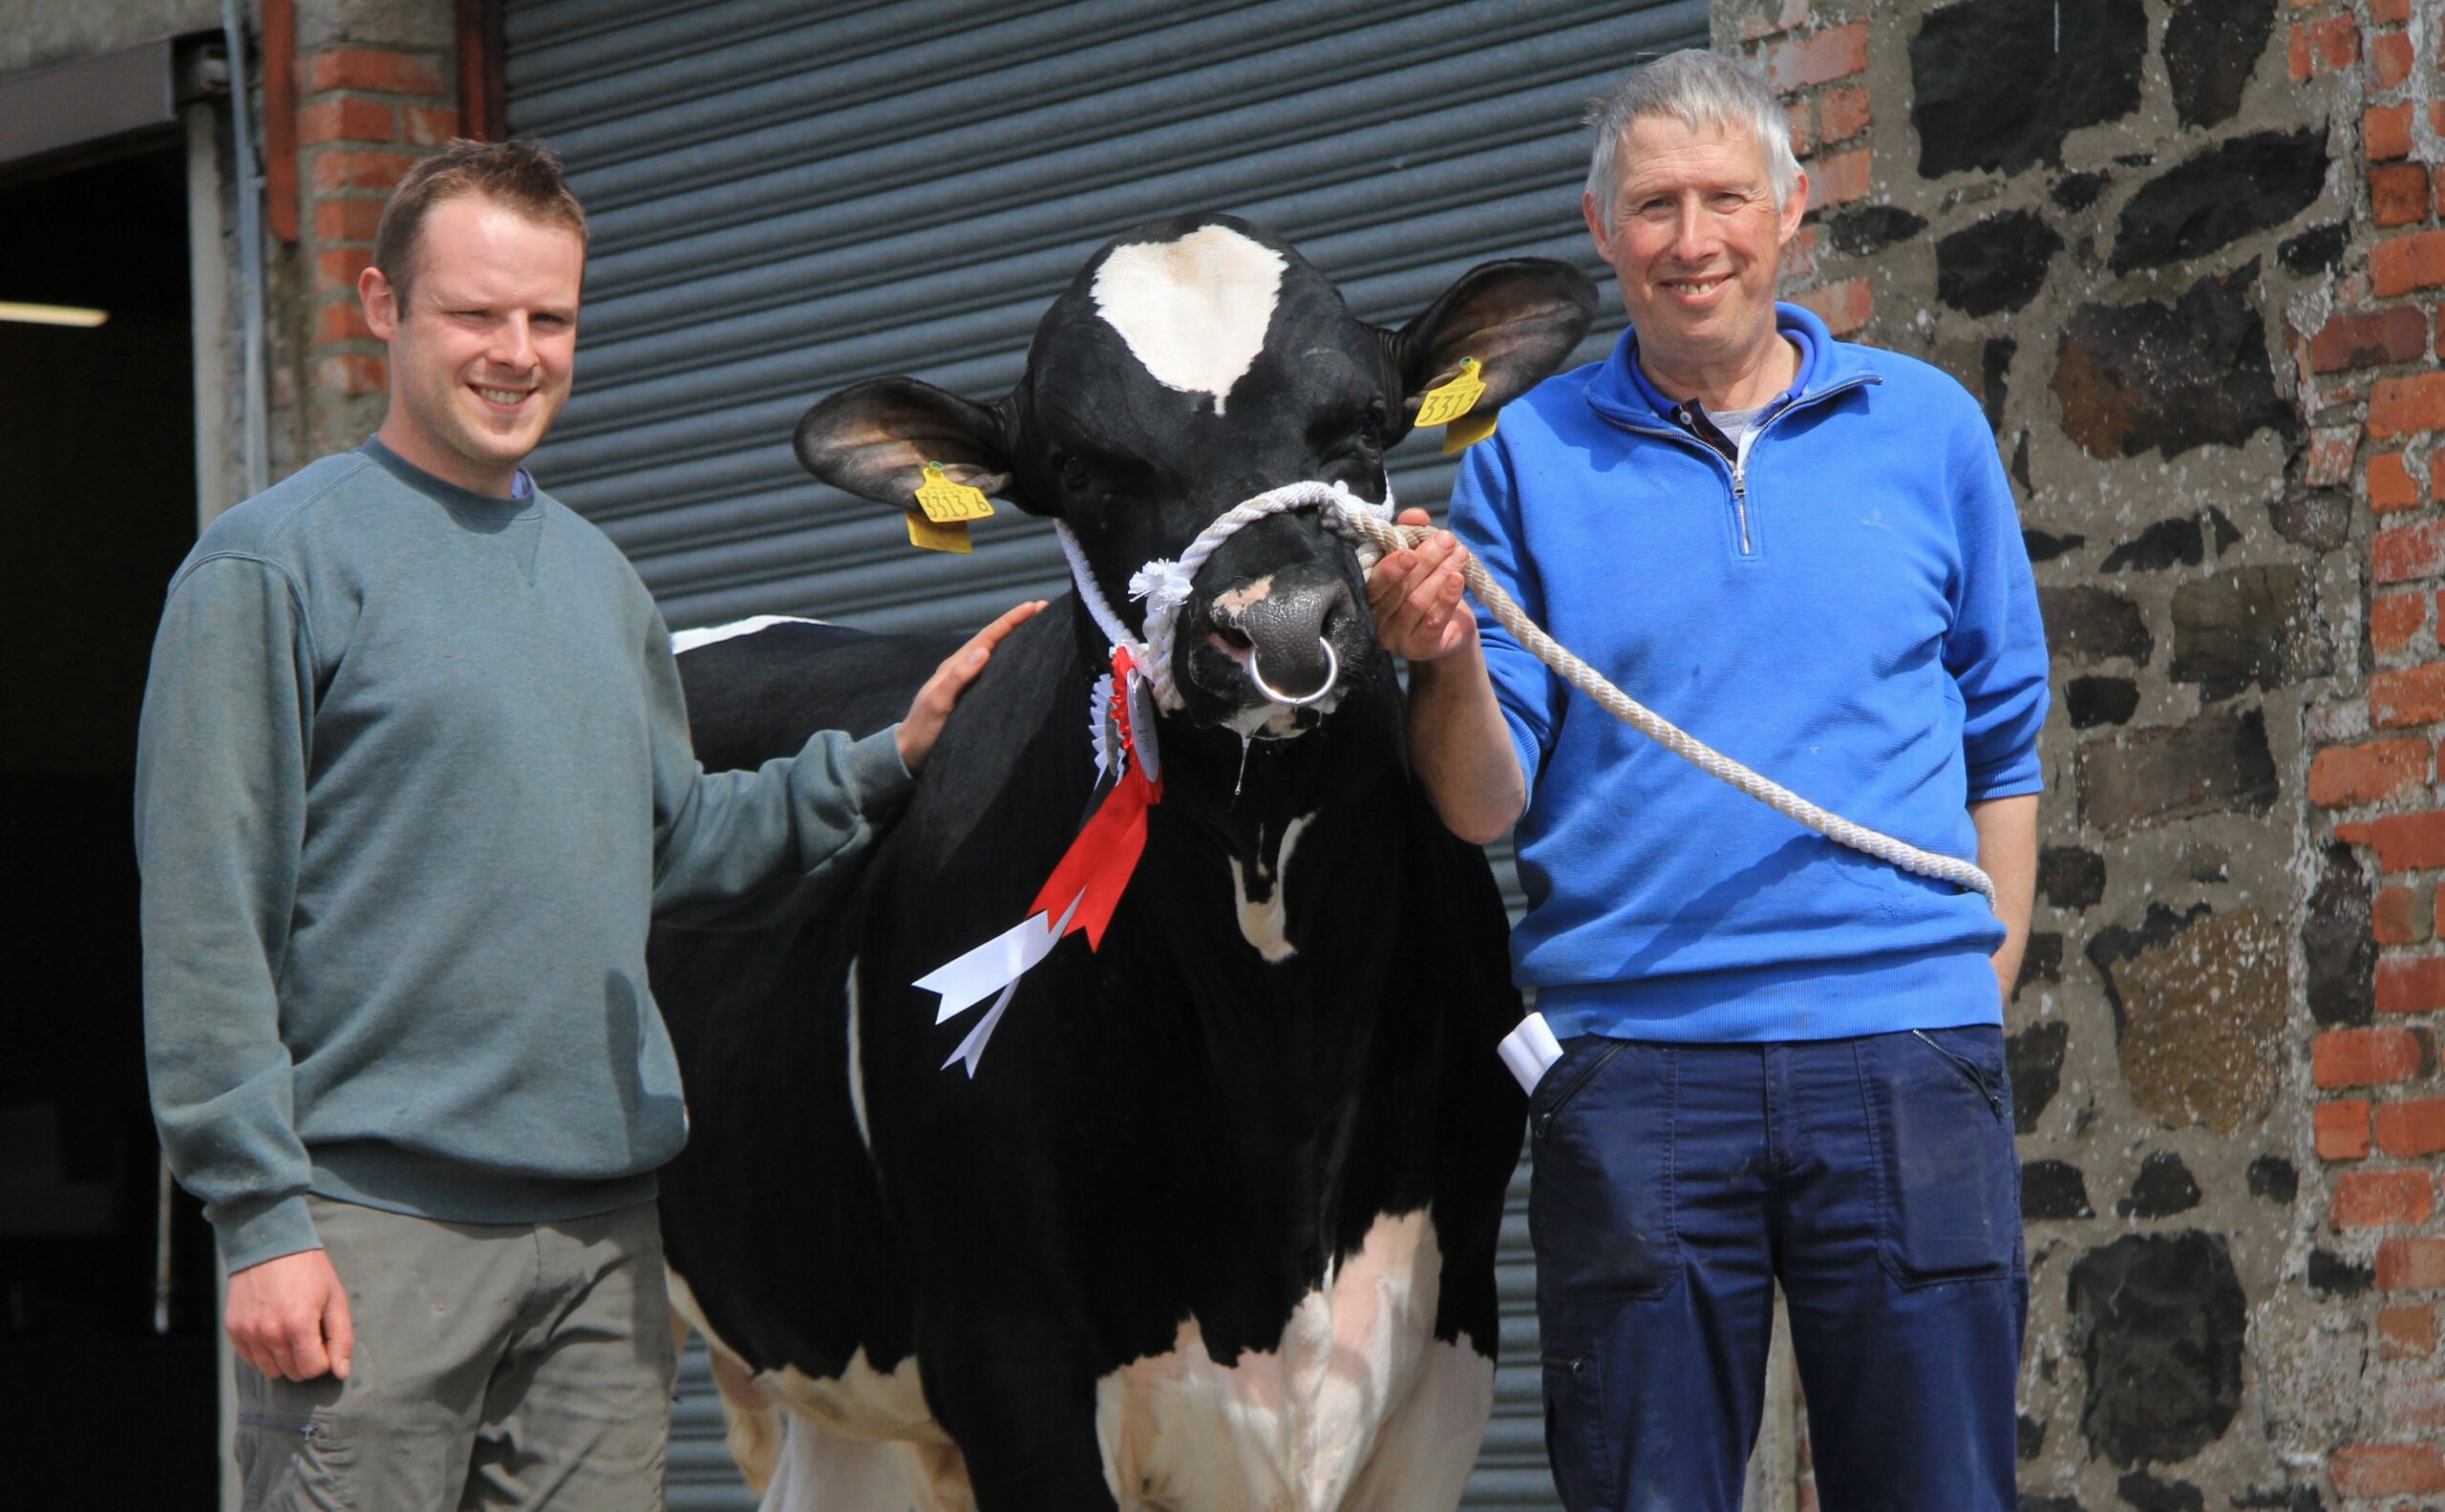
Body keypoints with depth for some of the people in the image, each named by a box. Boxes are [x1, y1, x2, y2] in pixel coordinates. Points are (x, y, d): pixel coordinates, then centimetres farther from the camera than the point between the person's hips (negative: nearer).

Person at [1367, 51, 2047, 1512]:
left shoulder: (1926, 427, 11)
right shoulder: (1532, 457, 8)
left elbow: (2004, 735, 16)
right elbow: (1486, 804, 4)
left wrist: (1989, 984, 7)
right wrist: (1451, 662, -16)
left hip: (1907, 1052, 1)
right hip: (1631, 1051, 0)